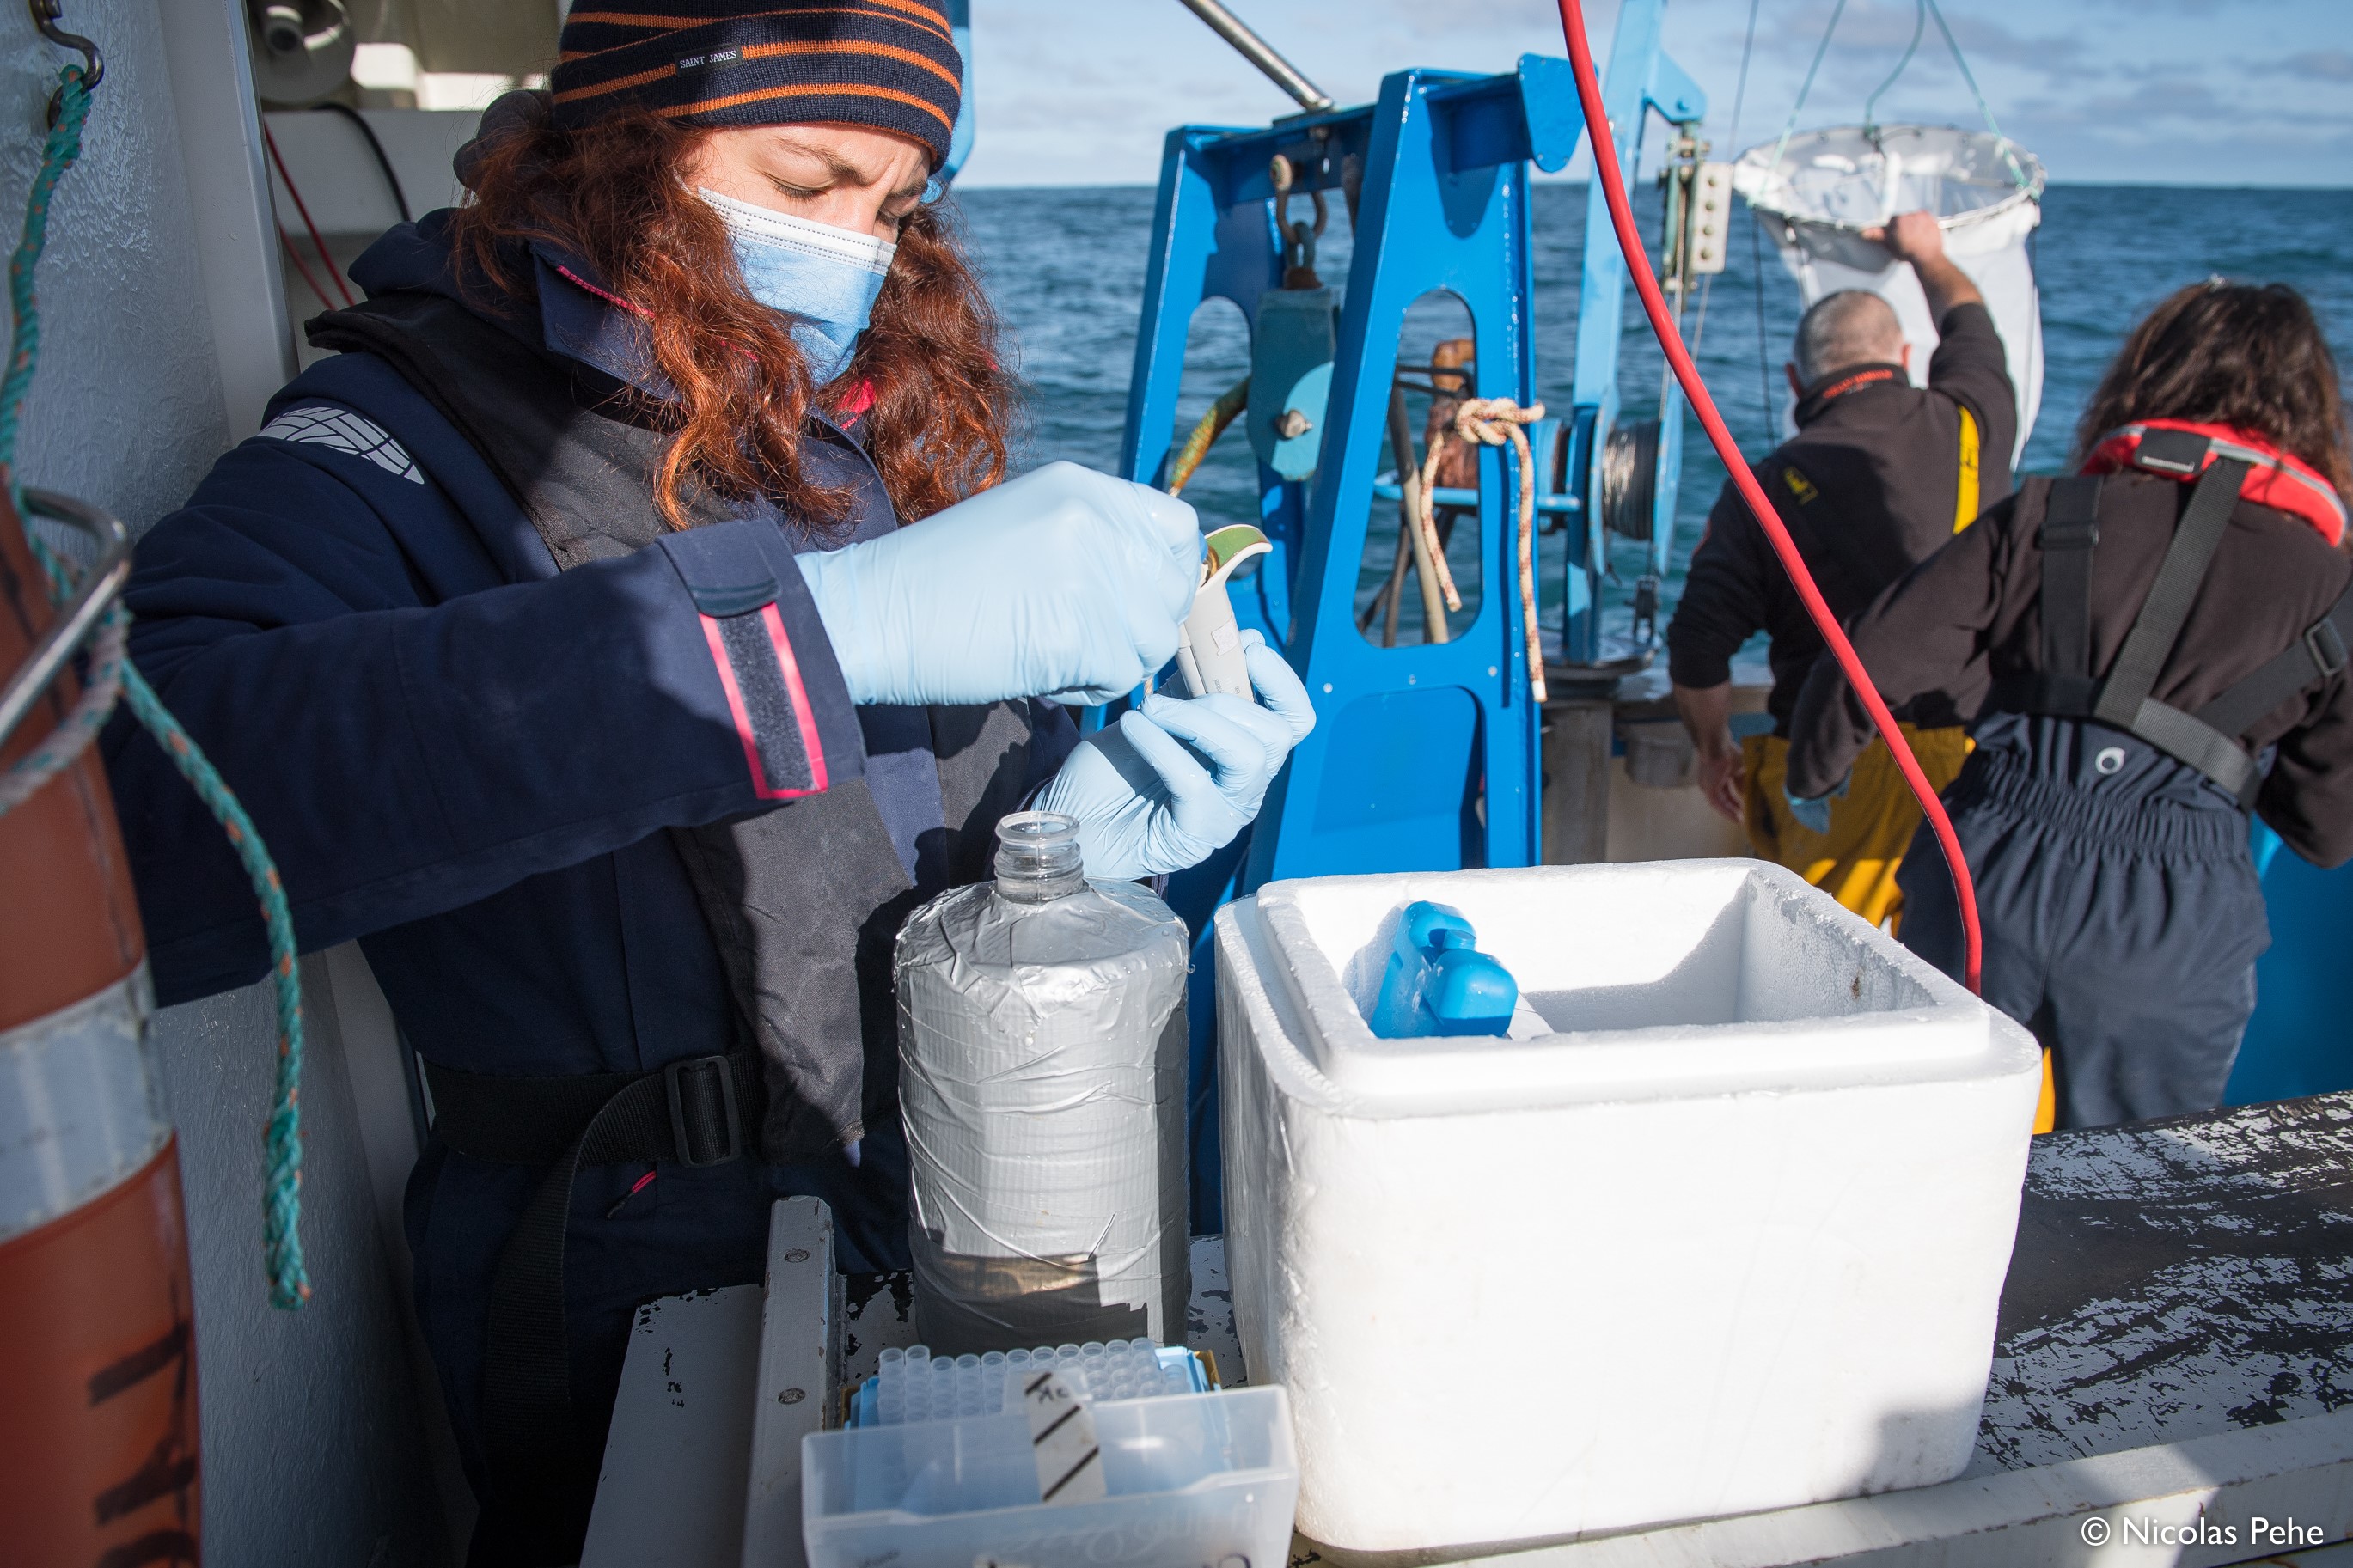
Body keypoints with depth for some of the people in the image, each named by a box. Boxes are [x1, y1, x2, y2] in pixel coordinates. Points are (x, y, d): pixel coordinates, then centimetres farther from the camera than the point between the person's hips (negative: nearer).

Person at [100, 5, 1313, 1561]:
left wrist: (1077, 818, -14)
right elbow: (146, 799, -37)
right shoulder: (407, 452, -16)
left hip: (984, 1225, 5)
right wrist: (826, 619, -41)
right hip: (648, 1305, -4)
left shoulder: (909, 427, 1)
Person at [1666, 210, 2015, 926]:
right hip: (1980, 753, 3)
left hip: (1837, 768, -3)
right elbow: (1969, 323, 31)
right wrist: (1926, 253, 51)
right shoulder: (1967, 422, 6)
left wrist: (1714, 750, 13)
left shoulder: (1768, 488, -2)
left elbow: (1698, 650, -5)